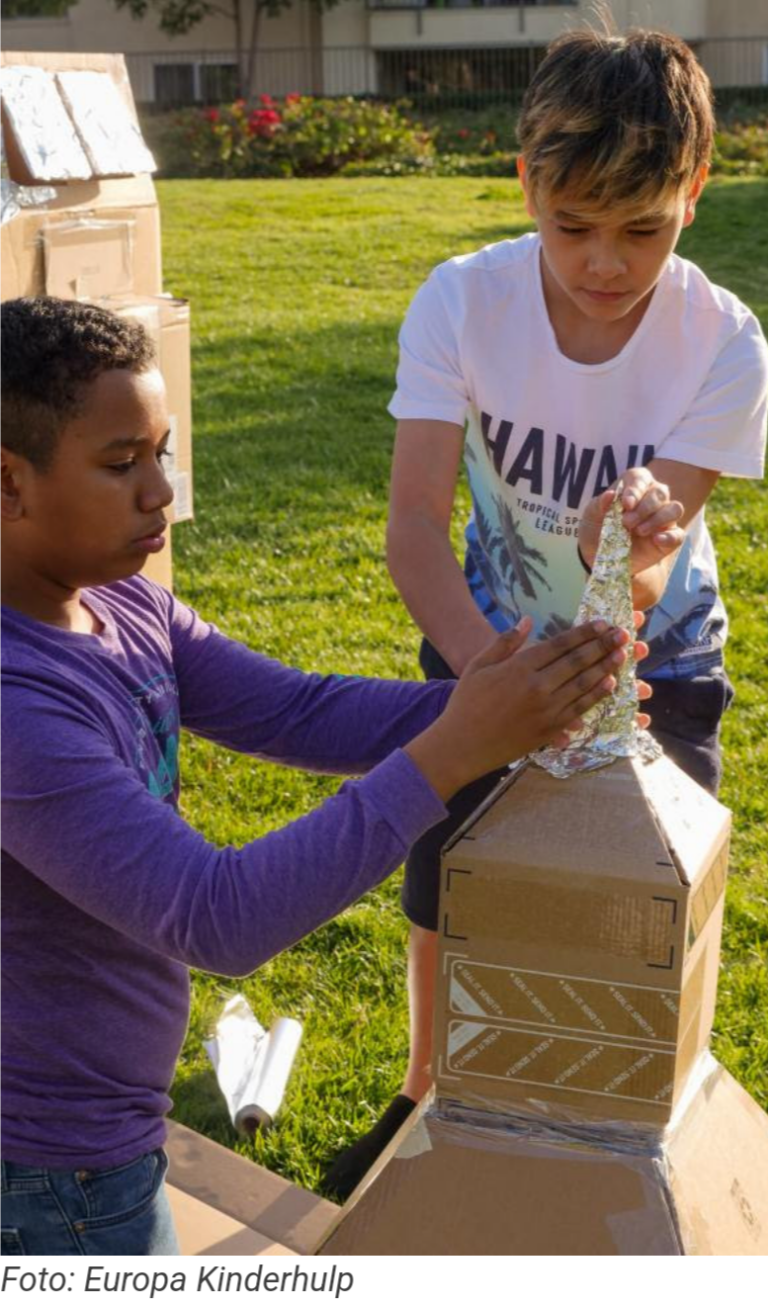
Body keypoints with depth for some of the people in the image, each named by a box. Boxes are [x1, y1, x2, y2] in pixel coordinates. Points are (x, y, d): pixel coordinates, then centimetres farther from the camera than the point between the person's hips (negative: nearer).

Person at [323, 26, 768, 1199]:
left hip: (653, 661, -1)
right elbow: (416, 527, -28)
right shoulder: (463, 302, -22)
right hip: (489, 641, 1)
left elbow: (641, 581, -27)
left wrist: (635, 543, -52)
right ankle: (429, 1095, 42)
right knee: (447, 900, 13)